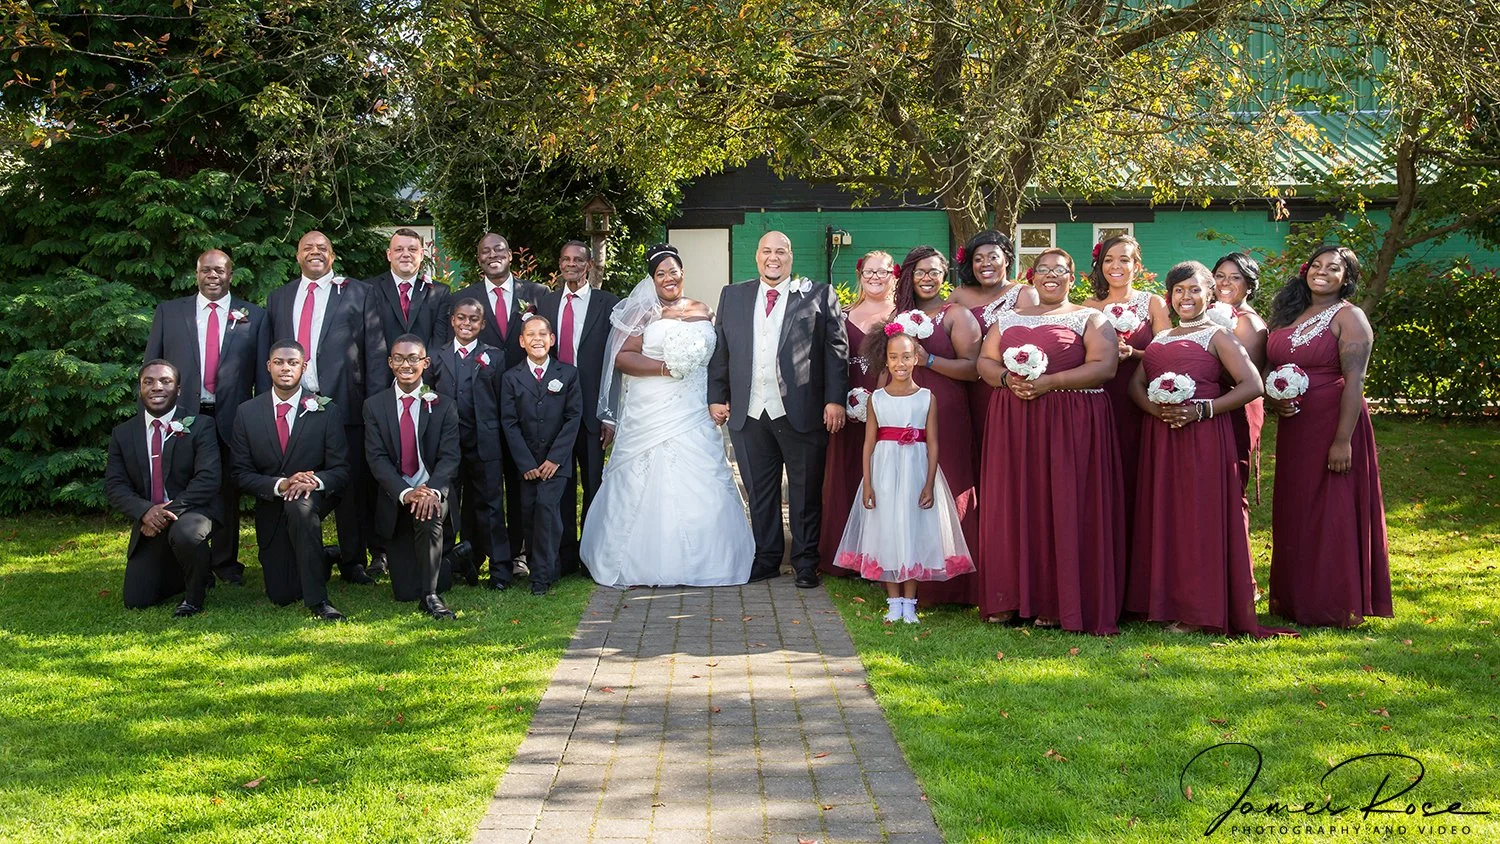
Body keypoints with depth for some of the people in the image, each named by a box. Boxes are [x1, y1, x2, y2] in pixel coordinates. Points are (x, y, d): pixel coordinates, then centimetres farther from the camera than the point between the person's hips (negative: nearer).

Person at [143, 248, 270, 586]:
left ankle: (226, 563, 20)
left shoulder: (254, 316, 8)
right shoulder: (169, 312, 10)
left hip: (231, 419, 0)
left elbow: (263, 374, 6)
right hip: (182, 416, 1)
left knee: (228, 492, 7)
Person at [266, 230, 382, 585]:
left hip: (345, 404, -3)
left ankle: (353, 561, 12)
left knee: (352, 486, 1)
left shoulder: (358, 294, 7)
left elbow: (375, 350, 1)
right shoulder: (278, 297, 18)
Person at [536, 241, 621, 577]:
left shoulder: (608, 304, -1)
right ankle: (565, 556, 16)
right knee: (560, 484, 8)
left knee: (594, 483, 6)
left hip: (592, 409, -3)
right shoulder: (545, 303, 10)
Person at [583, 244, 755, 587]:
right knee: (648, 485, -3)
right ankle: (645, 562, 4)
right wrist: (664, 367, -16)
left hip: (693, 414, 3)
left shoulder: (702, 312, 13)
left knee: (696, 484, 0)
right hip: (649, 414, -3)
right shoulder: (644, 312, 2)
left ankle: (696, 561, 8)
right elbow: (622, 357, -7)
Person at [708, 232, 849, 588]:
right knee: (759, 492, 11)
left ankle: (806, 563, 16)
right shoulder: (732, 296, 12)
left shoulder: (819, 295, 3)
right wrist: (717, 397, 7)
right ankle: (766, 558, 23)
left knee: (806, 492, 5)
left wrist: (835, 399, -9)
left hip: (801, 412, -3)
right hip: (749, 413, 3)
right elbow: (720, 351, 13)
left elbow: (836, 349, -2)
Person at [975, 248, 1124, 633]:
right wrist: (1008, 378, -10)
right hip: (1012, 424, 4)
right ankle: (1009, 598, 9)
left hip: (1070, 425, -4)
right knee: (1012, 505, 2)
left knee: (1062, 505, -4)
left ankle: (1055, 603, 2)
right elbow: (985, 362, 12)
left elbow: (1104, 366, -8)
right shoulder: (1008, 319, 17)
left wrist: (1048, 382, -16)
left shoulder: (1089, 319, 5)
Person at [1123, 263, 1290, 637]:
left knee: (1199, 517, -5)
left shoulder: (1217, 336, 1)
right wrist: (1156, 409, -10)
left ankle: (1199, 610, 0)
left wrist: (1201, 410, -17)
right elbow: (1136, 384, 12)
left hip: (1202, 436, -6)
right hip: (1159, 436, 6)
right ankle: (1166, 601, 14)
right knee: (1162, 515, 7)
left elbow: (1252, 385, -9)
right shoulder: (1160, 338, 20)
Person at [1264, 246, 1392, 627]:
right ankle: (1295, 599, 21)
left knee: (1333, 513, -3)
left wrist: (1343, 439, -22)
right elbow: (1269, 366, 21)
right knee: (1293, 511, 11)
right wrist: (1271, 399, -1)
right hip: (1293, 427, 7)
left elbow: (1354, 381, -15)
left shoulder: (1348, 317, -7)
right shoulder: (1289, 314, 13)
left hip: (1333, 423, -7)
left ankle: (1336, 605, 6)